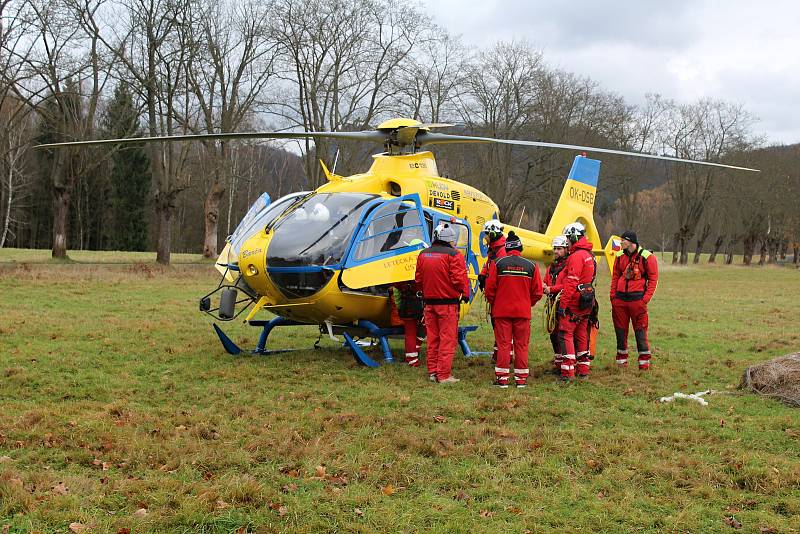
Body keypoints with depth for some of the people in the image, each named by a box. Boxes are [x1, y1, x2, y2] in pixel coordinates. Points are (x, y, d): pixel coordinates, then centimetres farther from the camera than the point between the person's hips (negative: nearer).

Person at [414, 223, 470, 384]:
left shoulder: (423, 254, 8)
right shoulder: (453, 255, -12)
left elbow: (418, 279, 13)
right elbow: (459, 278, -14)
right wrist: (465, 294, 2)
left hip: (429, 302, 6)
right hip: (448, 303, -6)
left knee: (432, 339, 13)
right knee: (447, 339, -1)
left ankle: (432, 372, 18)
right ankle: (444, 375, -1)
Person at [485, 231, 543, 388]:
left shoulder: (498, 264, -5)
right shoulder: (531, 266, 0)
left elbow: (489, 289, -3)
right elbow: (537, 292, 2)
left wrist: (494, 304, 14)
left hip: (502, 311, -1)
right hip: (523, 311, 1)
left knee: (503, 345, 3)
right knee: (521, 345, 8)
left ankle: (502, 378, 4)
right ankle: (521, 379, 11)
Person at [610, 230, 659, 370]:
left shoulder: (647, 257, -5)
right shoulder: (619, 256, 10)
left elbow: (653, 279, -4)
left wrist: (645, 299, -11)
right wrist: (613, 295, 8)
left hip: (637, 299, -5)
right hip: (620, 298, 5)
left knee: (640, 330, -2)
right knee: (620, 329, 9)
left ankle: (644, 360, 6)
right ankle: (622, 359, 20)